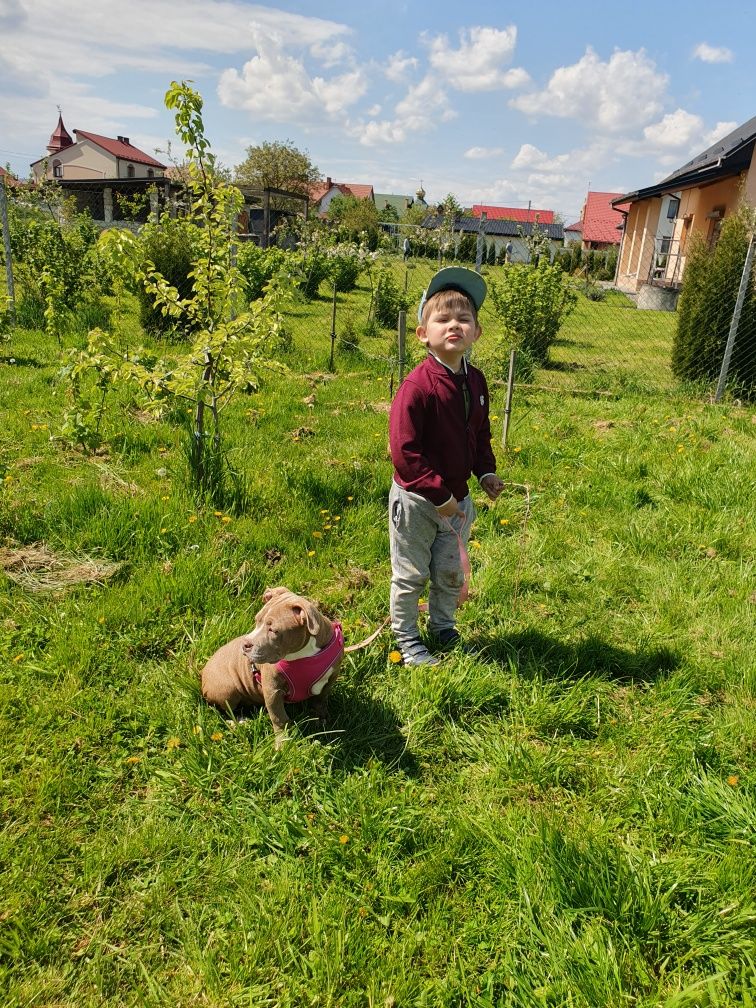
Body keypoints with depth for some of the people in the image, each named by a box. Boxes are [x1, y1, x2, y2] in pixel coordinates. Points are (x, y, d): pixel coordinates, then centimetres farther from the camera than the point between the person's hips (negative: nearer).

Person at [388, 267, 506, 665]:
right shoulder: (417, 385, -22)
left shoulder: (476, 382, 1)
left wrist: (486, 472, 0)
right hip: (416, 500, -6)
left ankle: (444, 629, 44)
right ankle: (407, 641, 32)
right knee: (410, 576, 11)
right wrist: (439, 495, -22)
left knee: (452, 574, 21)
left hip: (457, 499, 7)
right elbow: (403, 450, -23)